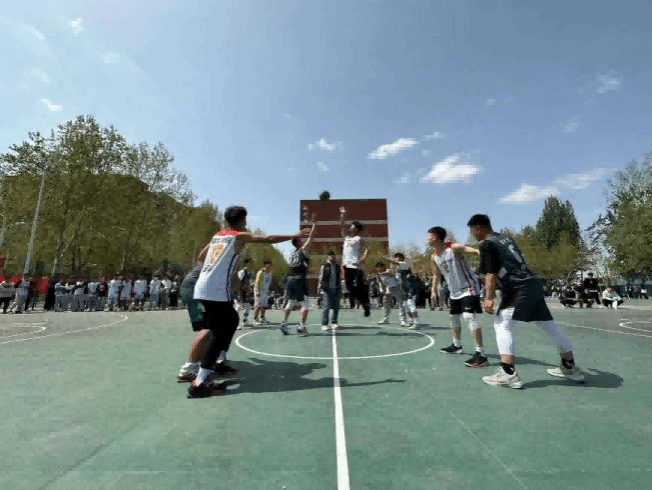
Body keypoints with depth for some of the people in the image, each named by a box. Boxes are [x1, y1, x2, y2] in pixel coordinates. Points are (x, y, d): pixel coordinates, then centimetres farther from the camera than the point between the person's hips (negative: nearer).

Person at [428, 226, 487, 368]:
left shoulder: (454, 248, -20)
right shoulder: (434, 256, 3)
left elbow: (474, 251, -34)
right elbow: (436, 274, 17)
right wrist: (433, 290, 14)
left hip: (468, 287, -9)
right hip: (455, 291, 9)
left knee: (469, 317, -20)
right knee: (453, 317, 19)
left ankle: (480, 354, -13)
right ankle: (456, 345, 39)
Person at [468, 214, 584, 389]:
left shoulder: (487, 244, -7)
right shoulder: (506, 238, 19)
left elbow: (491, 273, -14)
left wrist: (488, 298, -14)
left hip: (518, 289, -9)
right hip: (533, 284, 9)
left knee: (502, 325, -7)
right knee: (550, 325, 18)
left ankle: (508, 374, -12)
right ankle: (570, 368, 32)